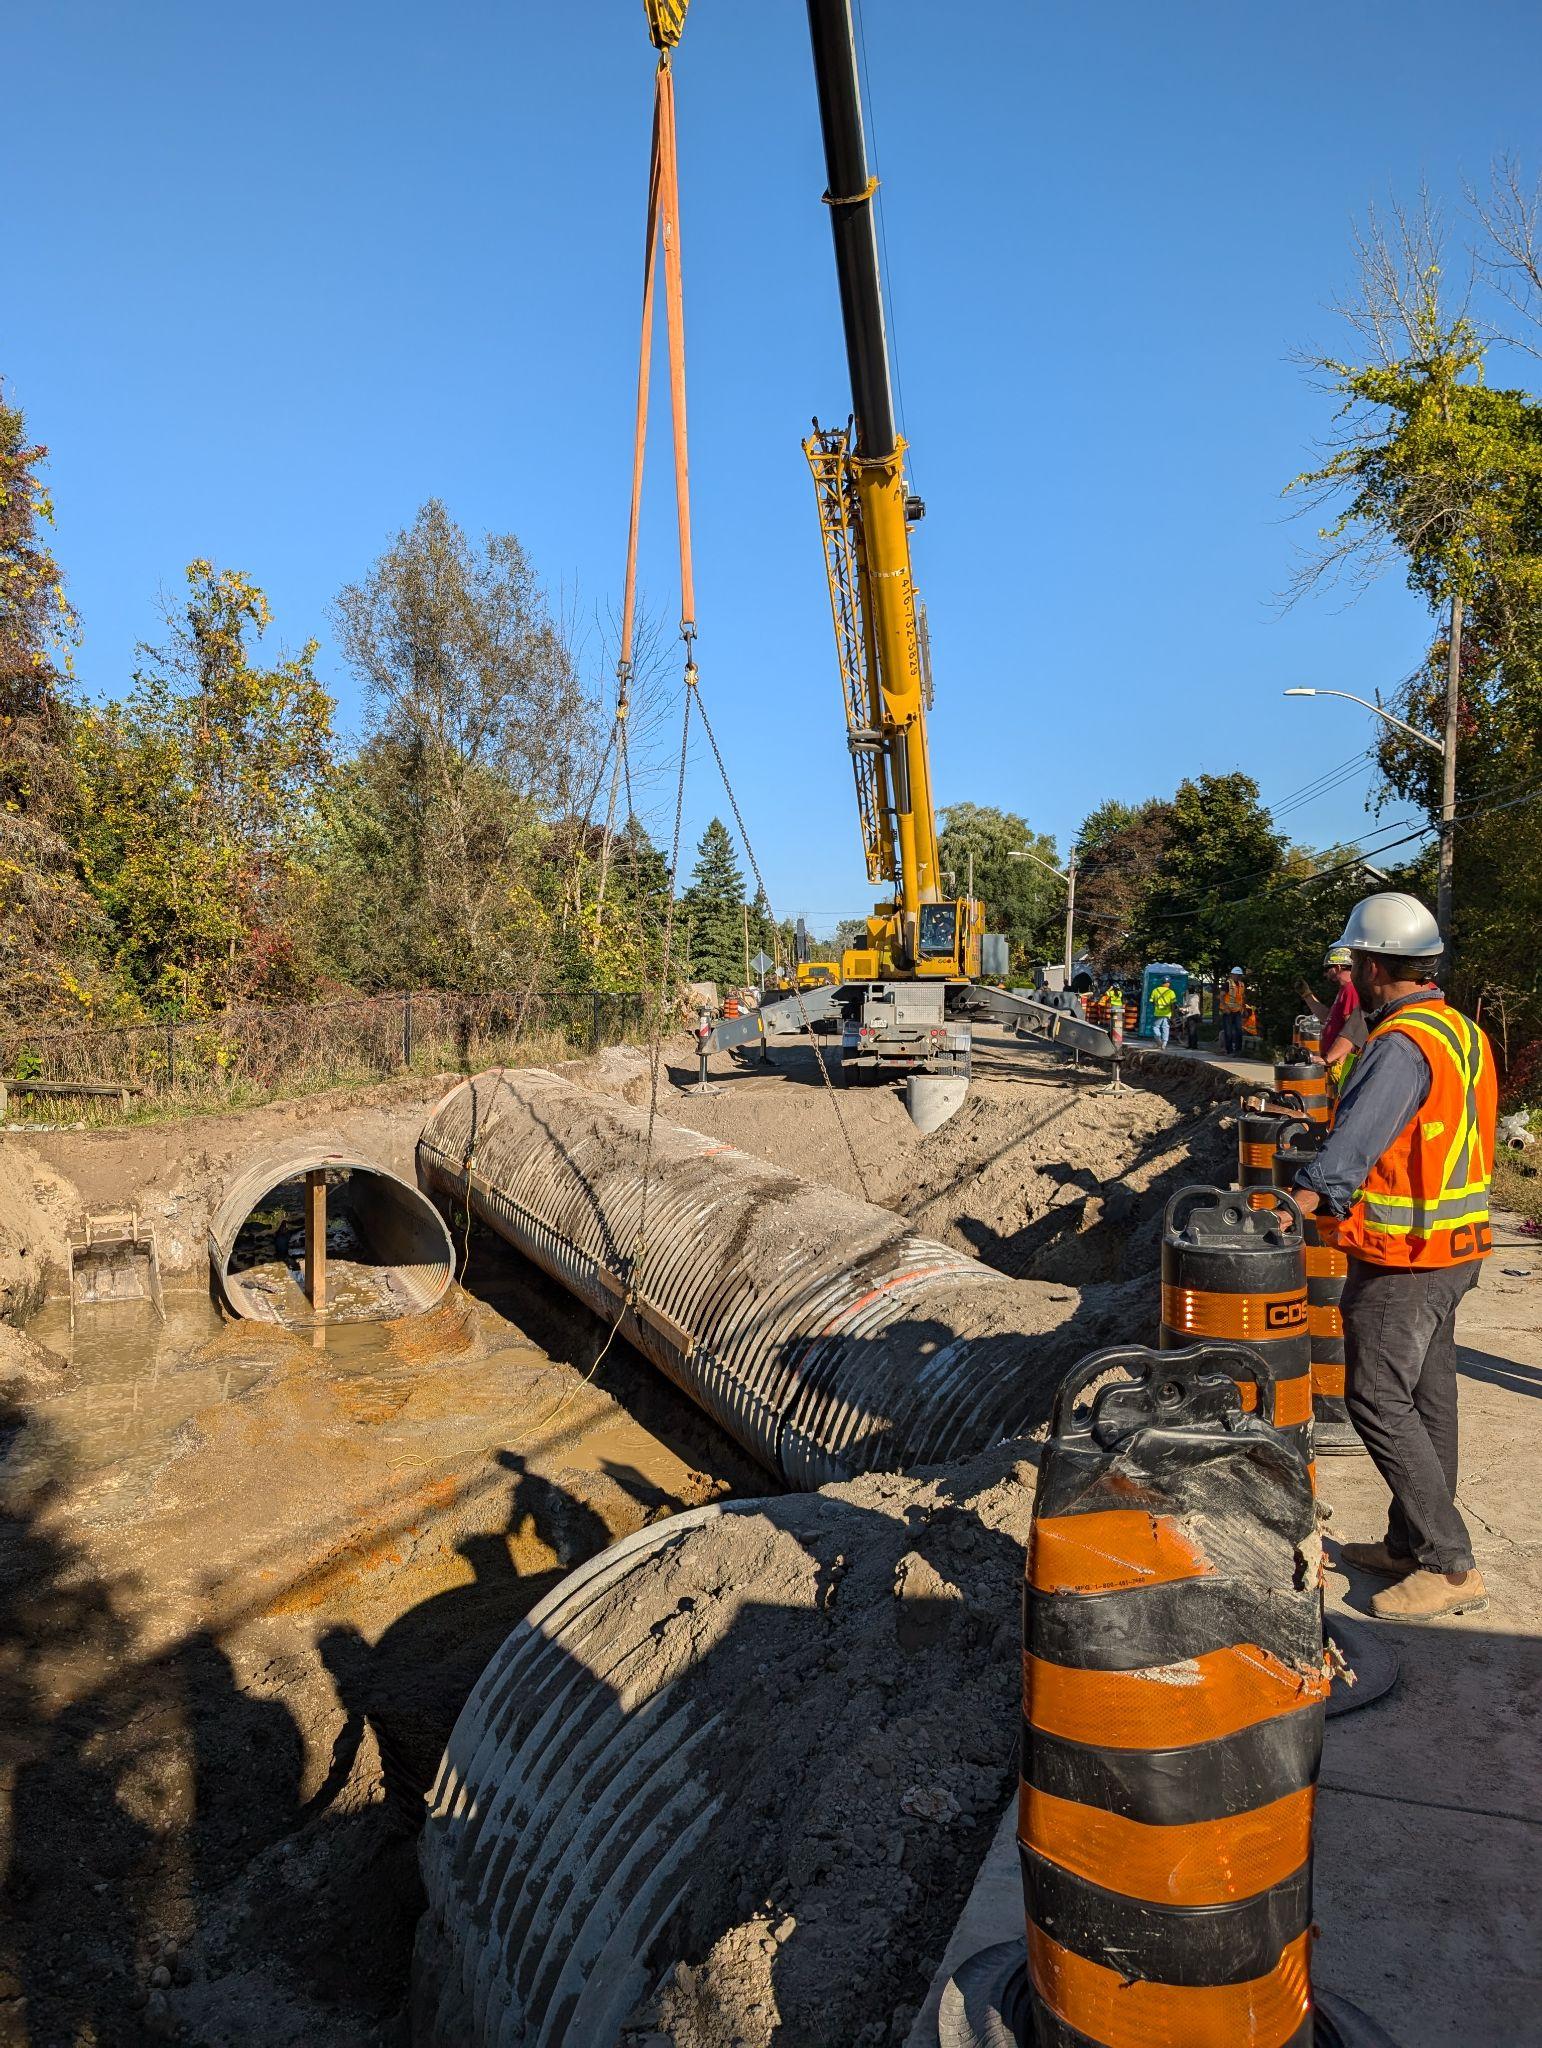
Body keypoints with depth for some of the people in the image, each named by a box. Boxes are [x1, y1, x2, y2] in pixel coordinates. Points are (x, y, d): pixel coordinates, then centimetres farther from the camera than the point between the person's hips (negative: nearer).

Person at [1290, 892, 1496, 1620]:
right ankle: (1411, 1544, 28)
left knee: (1379, 1402, -3)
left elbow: (1348, 1152, -29)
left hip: (1403, 1257, -10)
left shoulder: (1401, 1046, -21)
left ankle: (1449, 1566, 3)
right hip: (1454, 1247, 10)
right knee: (1425, 1399, 16)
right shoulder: (1462, 1033, 10)